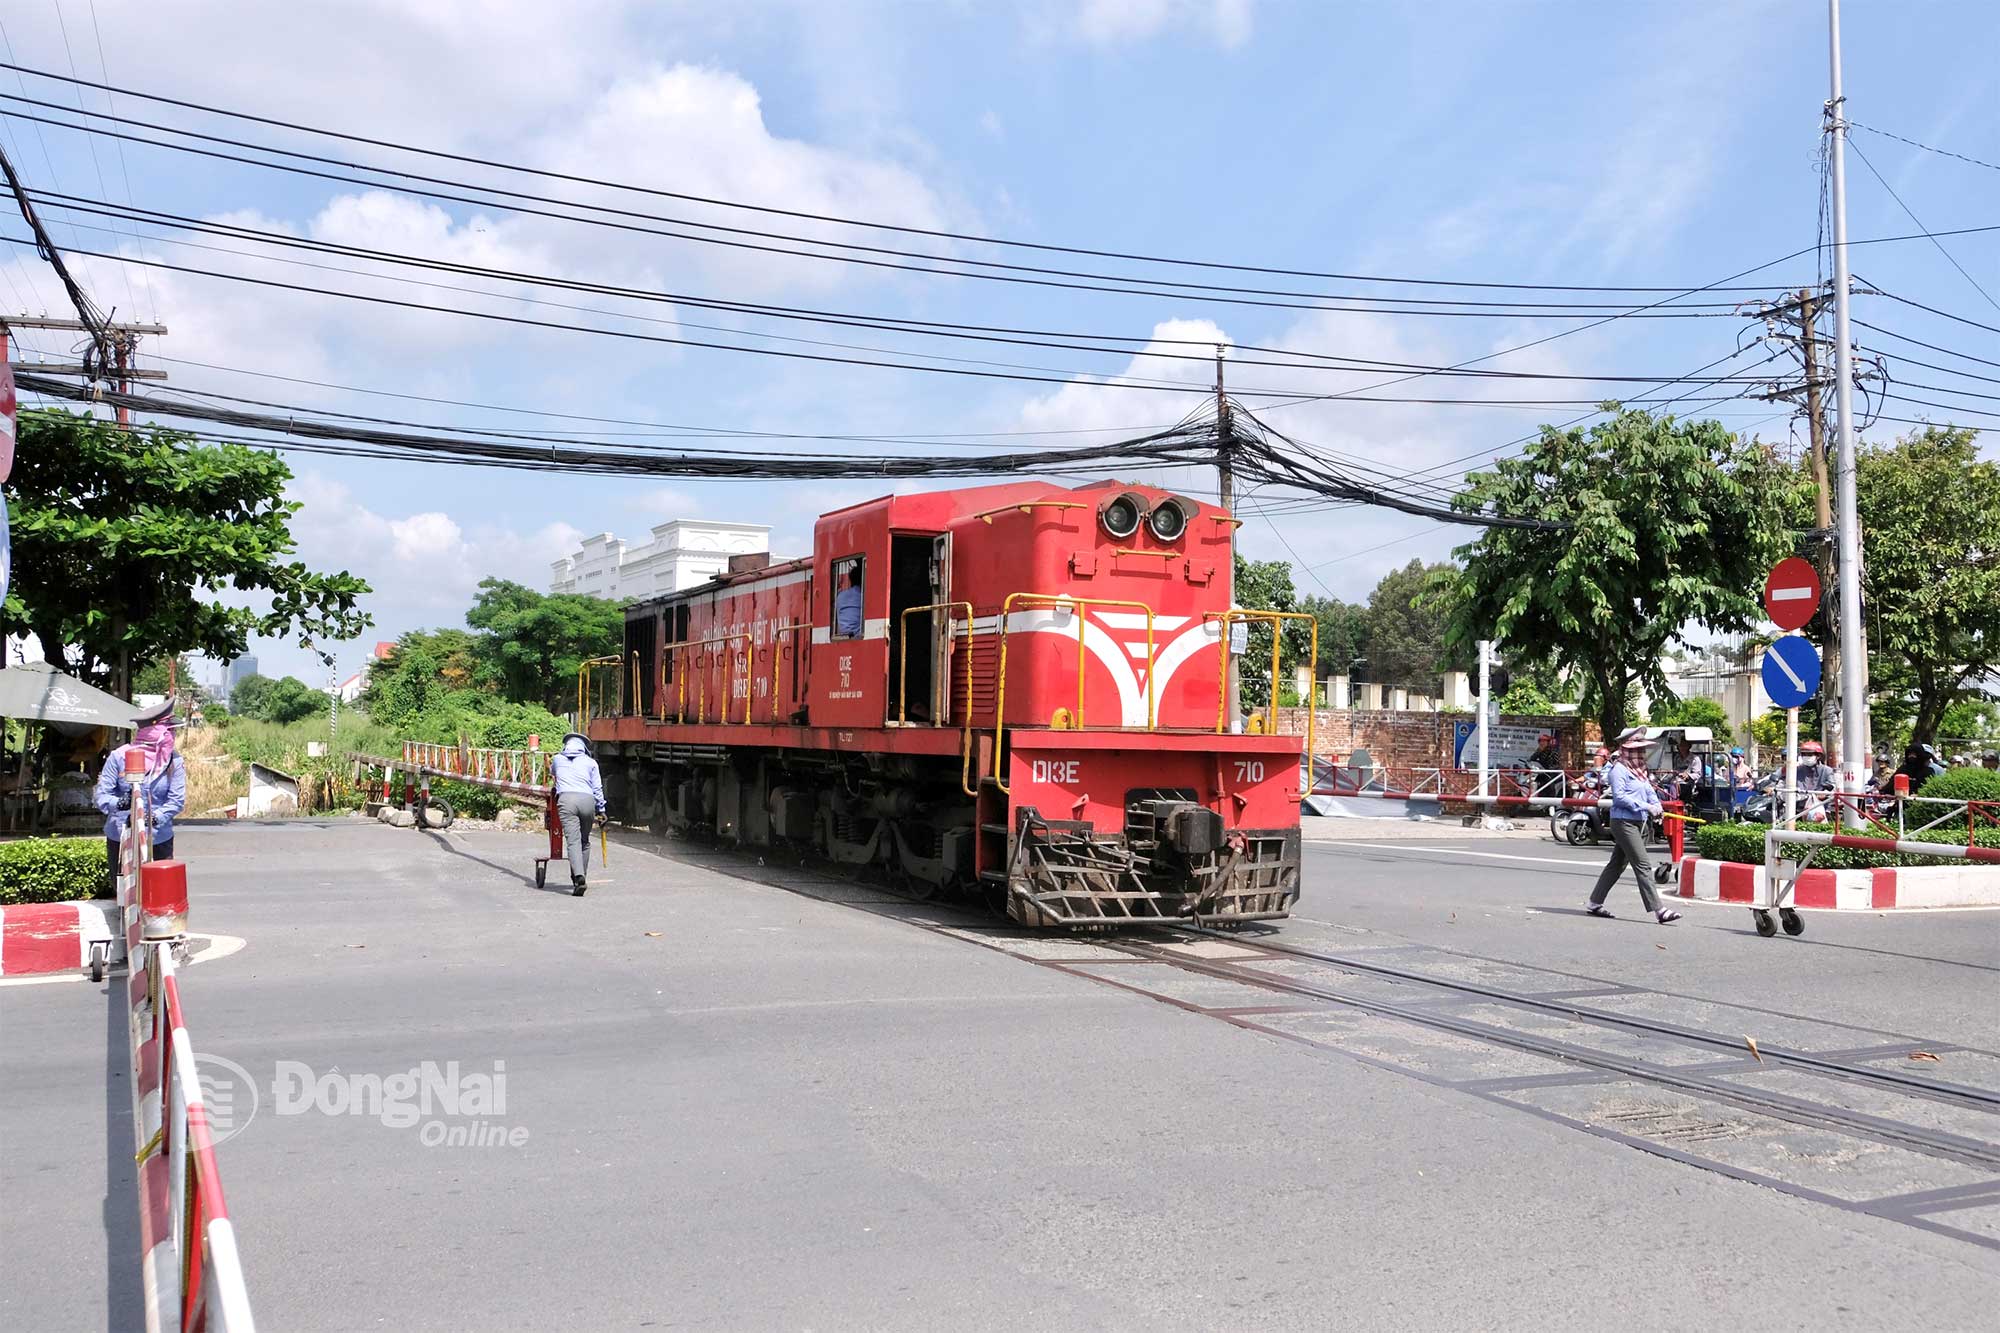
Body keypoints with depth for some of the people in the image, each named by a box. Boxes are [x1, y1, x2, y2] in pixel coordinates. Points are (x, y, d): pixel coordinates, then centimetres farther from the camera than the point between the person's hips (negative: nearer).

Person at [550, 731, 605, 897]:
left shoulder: (557, 759, 22)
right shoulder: (590, 762, 18)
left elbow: (552, 774, 45)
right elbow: (597, 788, 15)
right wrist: (601, 810, 23)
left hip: (566, 798, -1)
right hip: (587, 800, 1)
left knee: (573, 840, -11)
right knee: (584, 841, 15)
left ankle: (579, 878, -28)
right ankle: (579, 878, 19)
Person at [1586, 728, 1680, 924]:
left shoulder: (1639, 769, 18)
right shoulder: (1619, 769, -11)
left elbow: (1650, 790, 18)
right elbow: (1619, 796, -18)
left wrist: (1657, 807, -2)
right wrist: (1645, 806, -20)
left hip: (1638, 823, 10)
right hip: (1623, 822, -10)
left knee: (1617, 864, 14)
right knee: (1643, 865, -12)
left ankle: (1595, 903, 21)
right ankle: (1658, 911, -14)